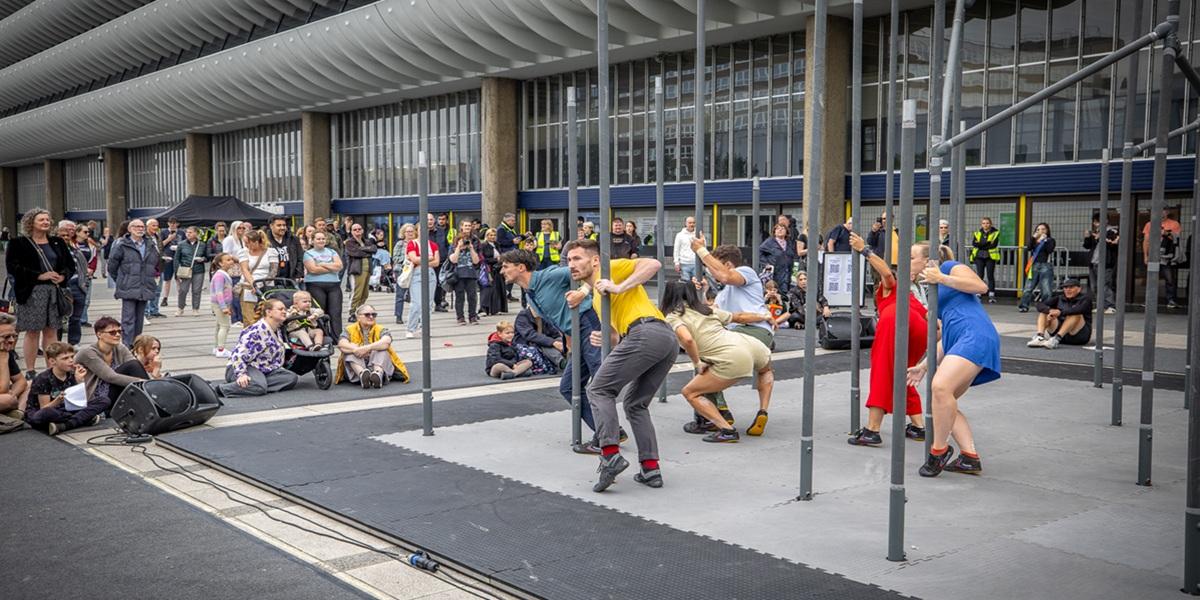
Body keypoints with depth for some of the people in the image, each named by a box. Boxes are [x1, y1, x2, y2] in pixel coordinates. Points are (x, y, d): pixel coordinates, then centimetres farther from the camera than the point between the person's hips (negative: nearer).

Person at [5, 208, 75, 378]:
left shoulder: (57, 242, 13)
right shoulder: (19, 244, 0)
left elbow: (70, 264, 15)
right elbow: (12, 267, -10)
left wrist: (63, 276, -7)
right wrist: (40, 276, -16)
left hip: (55, 292, 4)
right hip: (32, 292, -4)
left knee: (51, 331, 7)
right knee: (33, 332, -1)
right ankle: (30, 371, 6)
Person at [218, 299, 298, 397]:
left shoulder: (277, 330, 10)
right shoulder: (258, 330, -19)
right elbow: (239, 354, -25)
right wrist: (241, 374, -33)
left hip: (264, 370, 9)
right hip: (246, 367, -9)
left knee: (292, 378, -11)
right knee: (259, 387, -39)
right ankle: (221, 389, -22)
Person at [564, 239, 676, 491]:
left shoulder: (611, 268, 10)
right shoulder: (597, 298, 34)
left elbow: (653, 264, -4)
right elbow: (619, 340, 31)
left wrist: (619, 287, -8)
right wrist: (602, 339, 11)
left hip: (646, 332, -9)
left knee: (599, 390, -2)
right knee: (636, 404, 18)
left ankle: (611, 454, -15)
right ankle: (650, 468, 10)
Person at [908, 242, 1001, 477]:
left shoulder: (950, 267, 8)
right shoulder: (935, 293, 30)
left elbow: (981, 286, -9)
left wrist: (941, 278, -7)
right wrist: (924, 366, 26)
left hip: (976, 336, -10)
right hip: (959, 343, 10)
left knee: (941, 387, -27)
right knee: (945, 403, 7)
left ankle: (939, 450, -14)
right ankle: (970, 458, 8)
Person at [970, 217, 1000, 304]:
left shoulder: (995, 233, 5)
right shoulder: (977, 233, 12)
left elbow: (994, 244, -10)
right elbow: (974, 243, -4)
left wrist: (981, 245, -12)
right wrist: (987, 243, -14)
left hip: (990, 257, -2)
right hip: (979, 257, 2)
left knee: (990, 276, -3)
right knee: (979, 275, -1)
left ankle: (991, 295, -1)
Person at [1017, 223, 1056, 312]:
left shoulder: (1050, 240, 7)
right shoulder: (1033, 240, 15)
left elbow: (1050, 250, -11)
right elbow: (1028, 248, -4)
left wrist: (1044, 240, -10)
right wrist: (1033, 238, -8)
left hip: (1045, 266, -3)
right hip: (1034, 266, 3)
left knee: (1046, 290, -7)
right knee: (1028, 287, -1)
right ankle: (1023, 306, 2)